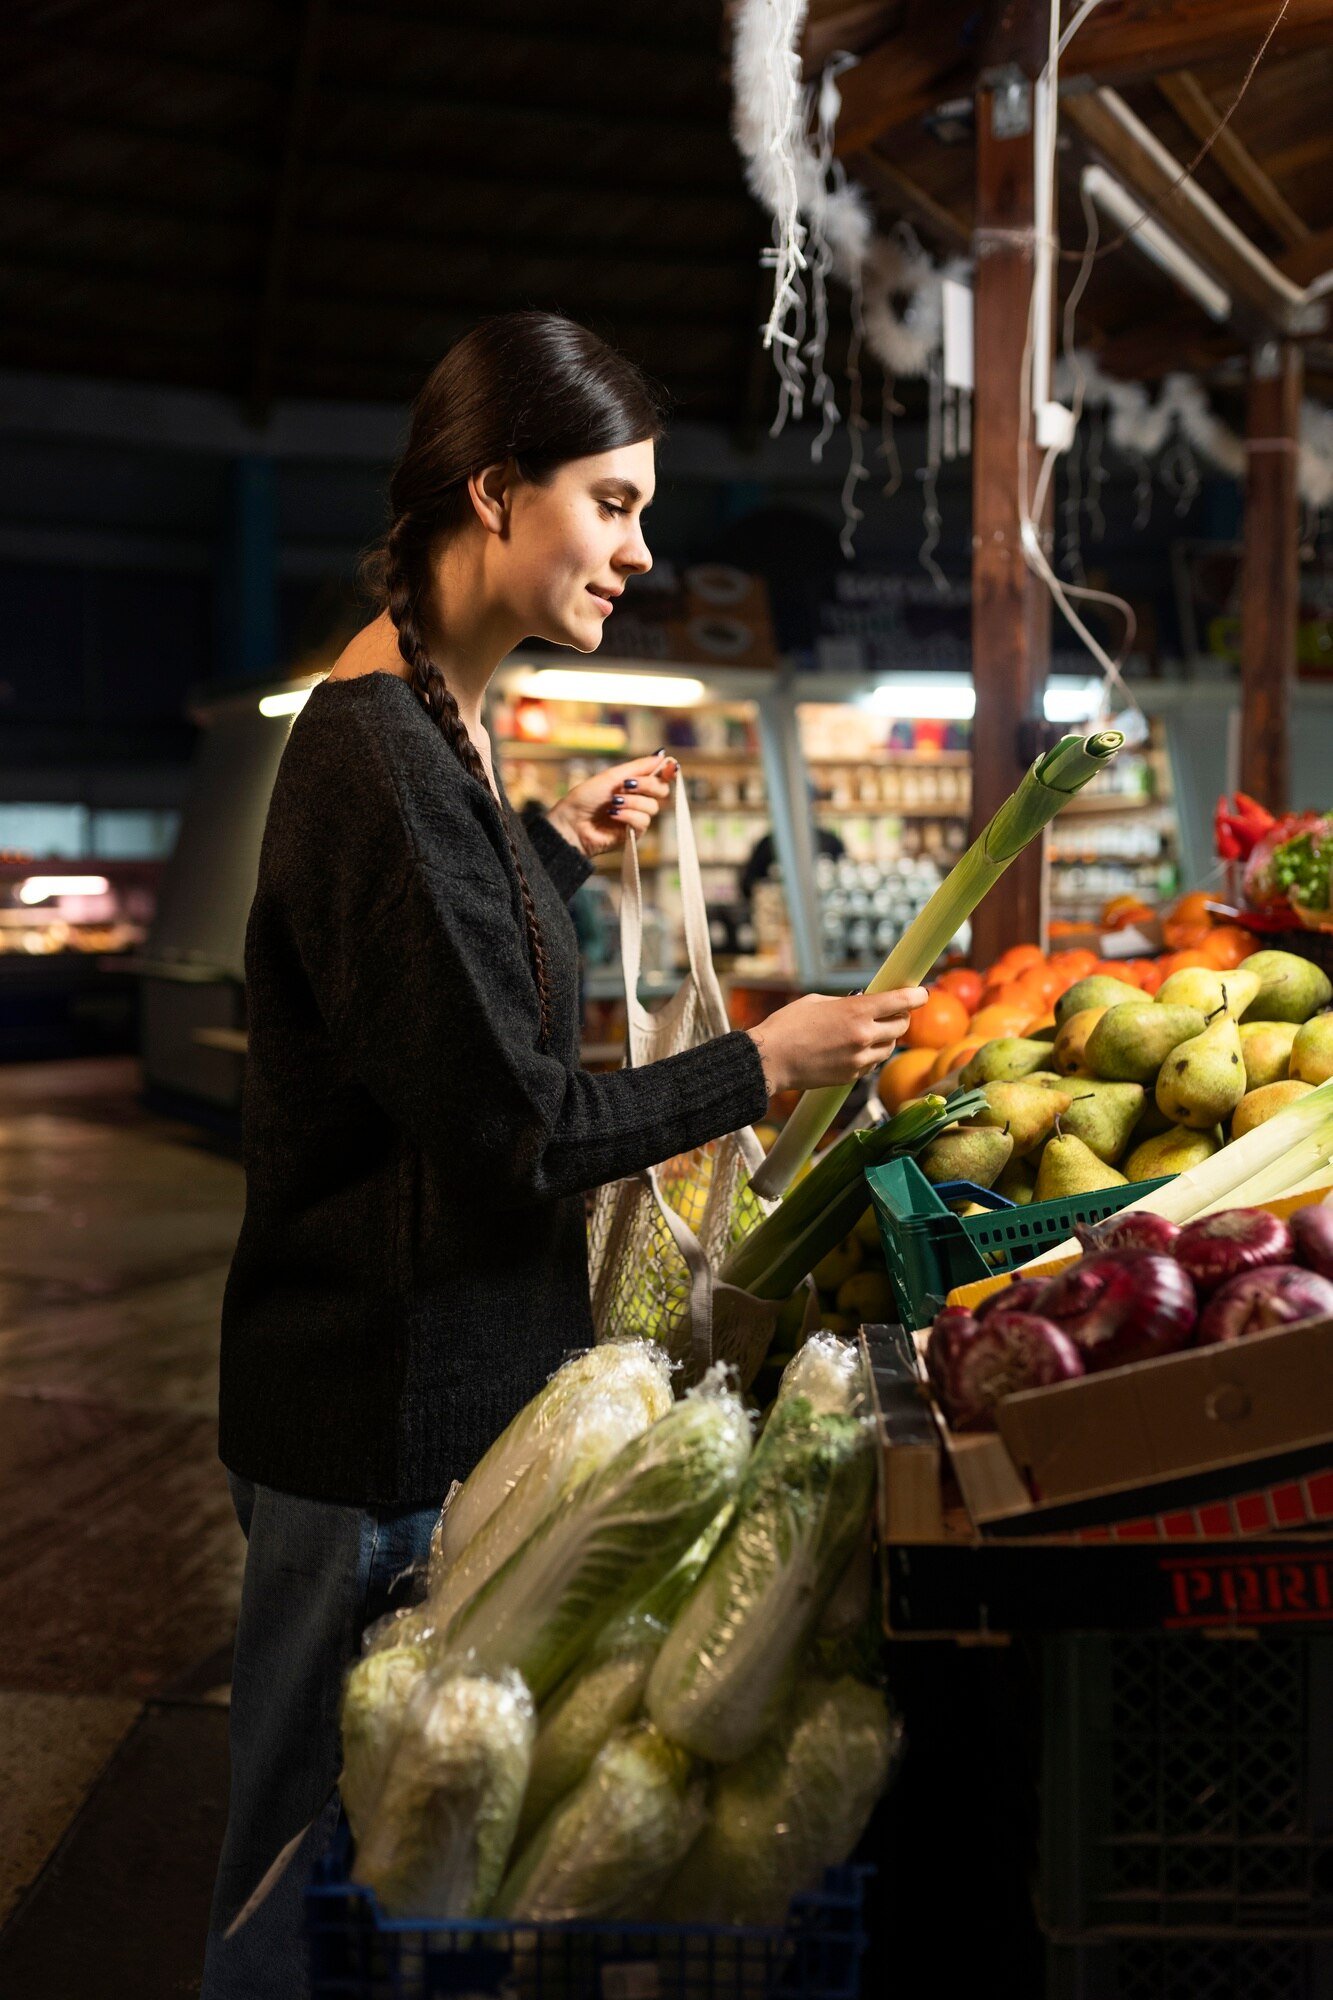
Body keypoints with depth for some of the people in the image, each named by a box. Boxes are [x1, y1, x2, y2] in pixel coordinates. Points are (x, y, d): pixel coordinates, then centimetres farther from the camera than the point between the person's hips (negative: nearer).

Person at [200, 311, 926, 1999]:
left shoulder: (428, 722, 9)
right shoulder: (379, 757, -22)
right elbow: (509, 1132, -22)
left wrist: (556, 848, 12)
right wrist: (762, 1066, -11)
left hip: (455, 1379, 9)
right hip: (380, 1417, -9)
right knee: (321, 1853, 10)